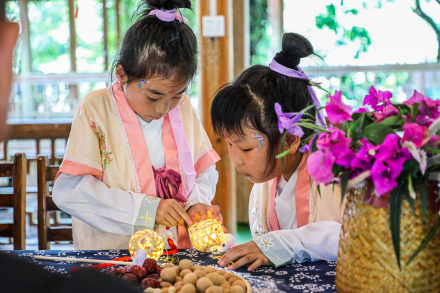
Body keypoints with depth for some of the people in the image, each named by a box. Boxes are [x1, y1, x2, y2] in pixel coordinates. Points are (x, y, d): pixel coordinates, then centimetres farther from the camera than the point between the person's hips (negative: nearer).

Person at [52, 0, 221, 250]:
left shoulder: (183, 107, 8)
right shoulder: (96, 110, -7)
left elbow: (205, 170, 18)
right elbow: (68, 190, -15)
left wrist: (197, 202, -4)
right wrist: (149, 208, -19)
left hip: (180, 252, 4)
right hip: (110, 257, -3)